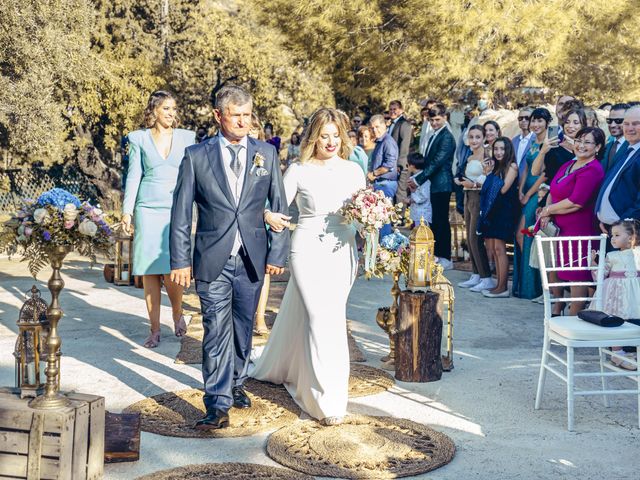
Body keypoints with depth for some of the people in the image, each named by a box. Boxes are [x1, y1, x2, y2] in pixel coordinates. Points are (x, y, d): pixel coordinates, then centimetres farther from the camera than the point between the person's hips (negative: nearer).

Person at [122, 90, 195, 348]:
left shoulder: (186, 137, 8)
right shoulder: (139, 139, 6)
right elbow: (134, 176, 5)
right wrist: (127, 211, -3)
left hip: (177, 210, 0)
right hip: (148, 210, 0)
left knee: (171, 270, -10)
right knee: (149, 270, 1)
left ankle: (177, 313, 19)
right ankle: (155, 329, 11)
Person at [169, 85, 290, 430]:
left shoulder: (267, 154, 4)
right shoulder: (196, 156, -1)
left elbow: (279, 207, 6)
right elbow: (181, 212, 0)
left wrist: (277, 252, 1)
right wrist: (180, 260, -5)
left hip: (252, 259, 2)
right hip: (212, 259, -2)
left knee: (243, 327, 14)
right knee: (216, 330, -3)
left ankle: (235, 383, 35)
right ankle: (218, 405, 1)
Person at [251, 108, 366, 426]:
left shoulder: (353, 170, 8)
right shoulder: (298, 171, -2)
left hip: (343, 253, 4)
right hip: (309, 252, -4)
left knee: (303, 315, 13)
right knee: (323, 320, -9)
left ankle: (289, 370, 38)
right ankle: (329, 400, -1)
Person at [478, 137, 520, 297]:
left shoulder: (512, 166, -4)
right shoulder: (496, 168, 19)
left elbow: (503, 189, -12)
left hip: (504, 210, -8)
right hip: (492, 211, 8)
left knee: (499, 248, -10)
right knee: (493, 249, 6)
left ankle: (503, 287, -7)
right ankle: (499, 285, 10)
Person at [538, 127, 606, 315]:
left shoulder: (593, 171, -15)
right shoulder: (568, 166, 13)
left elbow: (575, 203, -22)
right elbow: (552, 193, 12)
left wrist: (548, 210, -10)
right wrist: (547, 212, -8)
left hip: (579, 230, -9)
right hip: (559, 228, 9)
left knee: (577, 274, -1)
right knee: (555, 270, 16)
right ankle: (556, 310, 30)